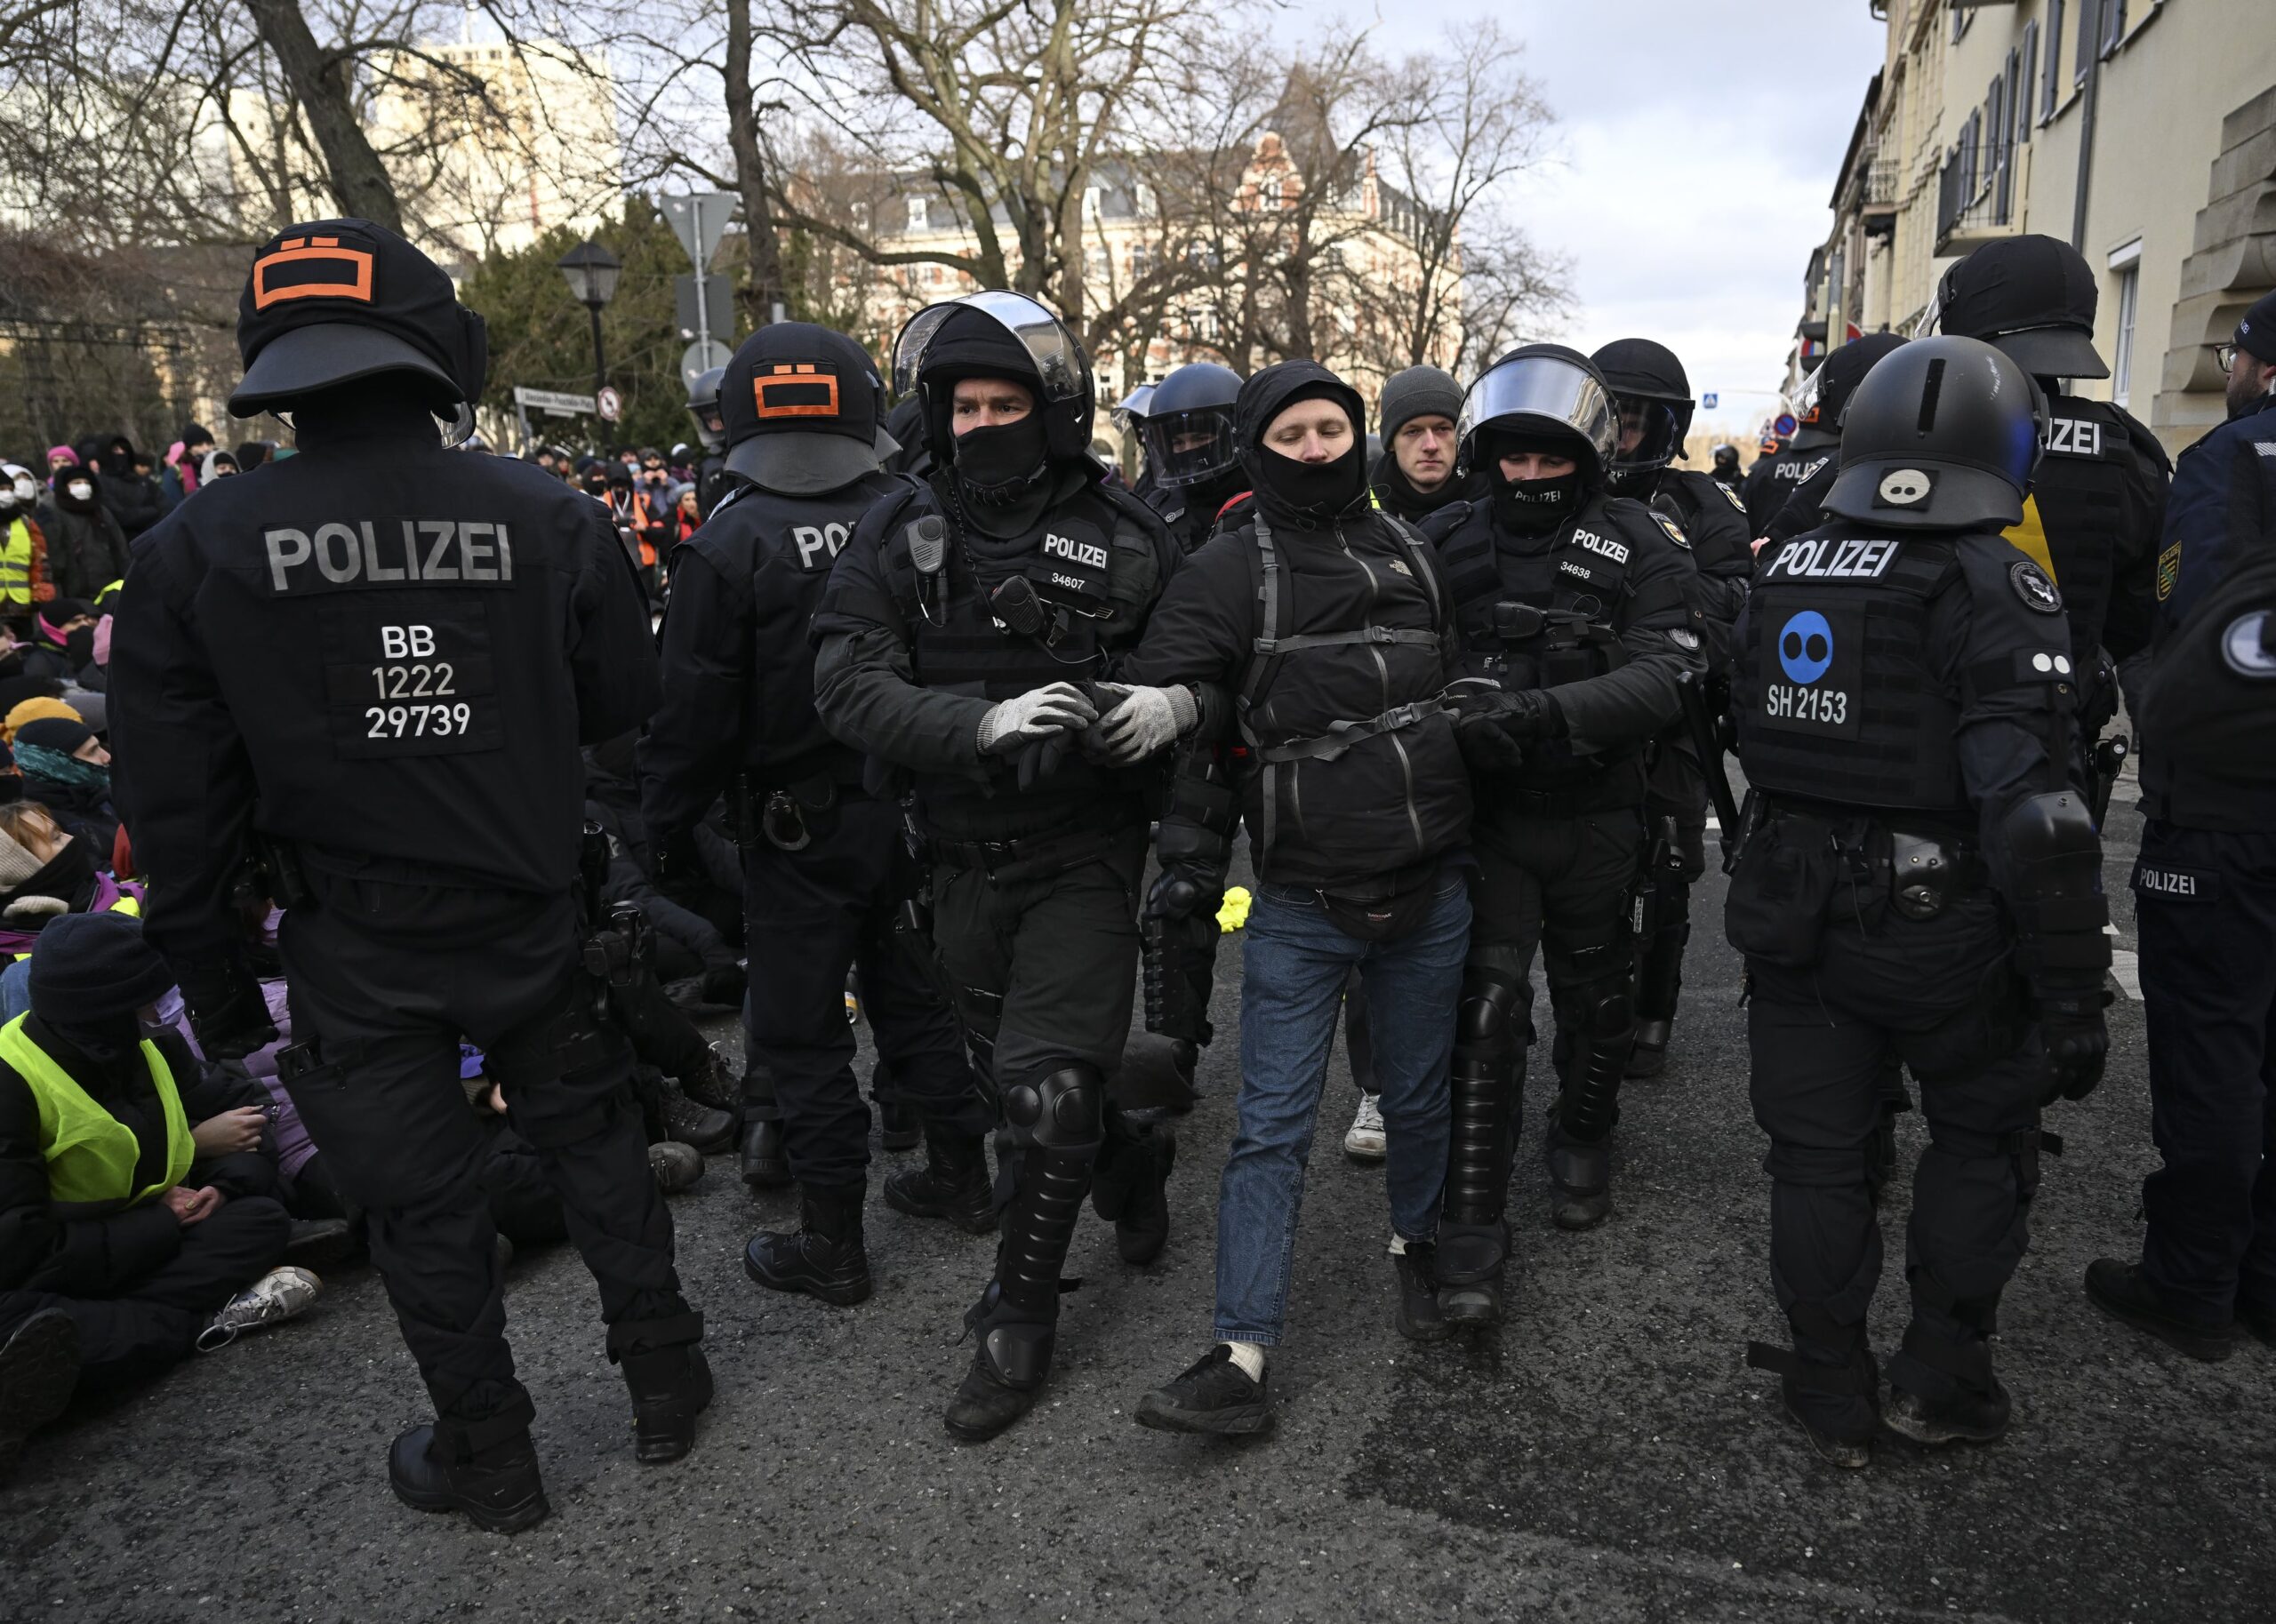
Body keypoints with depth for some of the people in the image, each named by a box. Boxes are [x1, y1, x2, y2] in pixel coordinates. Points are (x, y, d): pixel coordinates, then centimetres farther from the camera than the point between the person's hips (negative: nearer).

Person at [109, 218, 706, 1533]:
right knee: (595, 1145, 20)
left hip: (356, 953, 0)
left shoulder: (194, 551, -11)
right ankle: (664, 1380, 36)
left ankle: (489, 1459, 33)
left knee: (423, 1205, 16)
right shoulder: (549, 519, -13)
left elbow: (179, 807, -6)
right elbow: (633, 711, -2)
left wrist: (217, 984, 5)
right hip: (537, 926, 1)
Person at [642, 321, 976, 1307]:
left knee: (802, 1029, 7)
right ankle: (967, 1177, 35)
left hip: (799, 828, -4)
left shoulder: (729, 545, -15)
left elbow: (693, 711, -14)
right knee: (915, 993, 21)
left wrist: (669, 830, -1)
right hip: (912, 810, 5)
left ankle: (832, 1244, 17)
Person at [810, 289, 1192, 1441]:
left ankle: (1018, 1322, 15)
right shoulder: (901, 532, -2)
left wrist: (1178, 704, -22)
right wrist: (986, 722, -28)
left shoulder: (1125, 536, -4)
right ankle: (1132, 1160, 50)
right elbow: (848, 686, -12)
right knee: (1009, 1063, 19)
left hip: (1086, 856, -3)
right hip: (965, 857, 3)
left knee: (1045, 1088, -6)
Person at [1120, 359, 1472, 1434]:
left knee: (1419, 1099, 18)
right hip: (1298, 903, -4)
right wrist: (1190, 853, -14)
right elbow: (1168, 709, -9)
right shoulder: (1232, 570, -5)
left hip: (1430, 894, 4)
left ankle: (1417, 1246, 44)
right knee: (1273, 1127, -2)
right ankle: (1241, 1355, 3)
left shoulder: (1412, 553, 11)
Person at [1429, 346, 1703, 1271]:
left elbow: (1663, 676, -17)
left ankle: (1582, 1142, 44)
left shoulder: (1641, 549, -5)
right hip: (1488, 815, 0)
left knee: (1595, 1000, 17)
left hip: (1596, 820, 1)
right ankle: (1472, 1225, 1)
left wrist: (1537, 711, -31)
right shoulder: (1447, 544, 2)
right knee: (1486, 1008, -7)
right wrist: (1457, 711, -17)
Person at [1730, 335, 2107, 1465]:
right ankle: (1940, 1380, 26)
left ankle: (1834, 1399, 26)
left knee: (1818, 1154, 14)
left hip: (1792, 915, 4)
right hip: (1942, 929, -4)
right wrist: (2070, 993, -16)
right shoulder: (1994, 588, -16)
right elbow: (2032, 809, -21)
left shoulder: (1783, 574, 3)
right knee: (1982, 1139, 20)